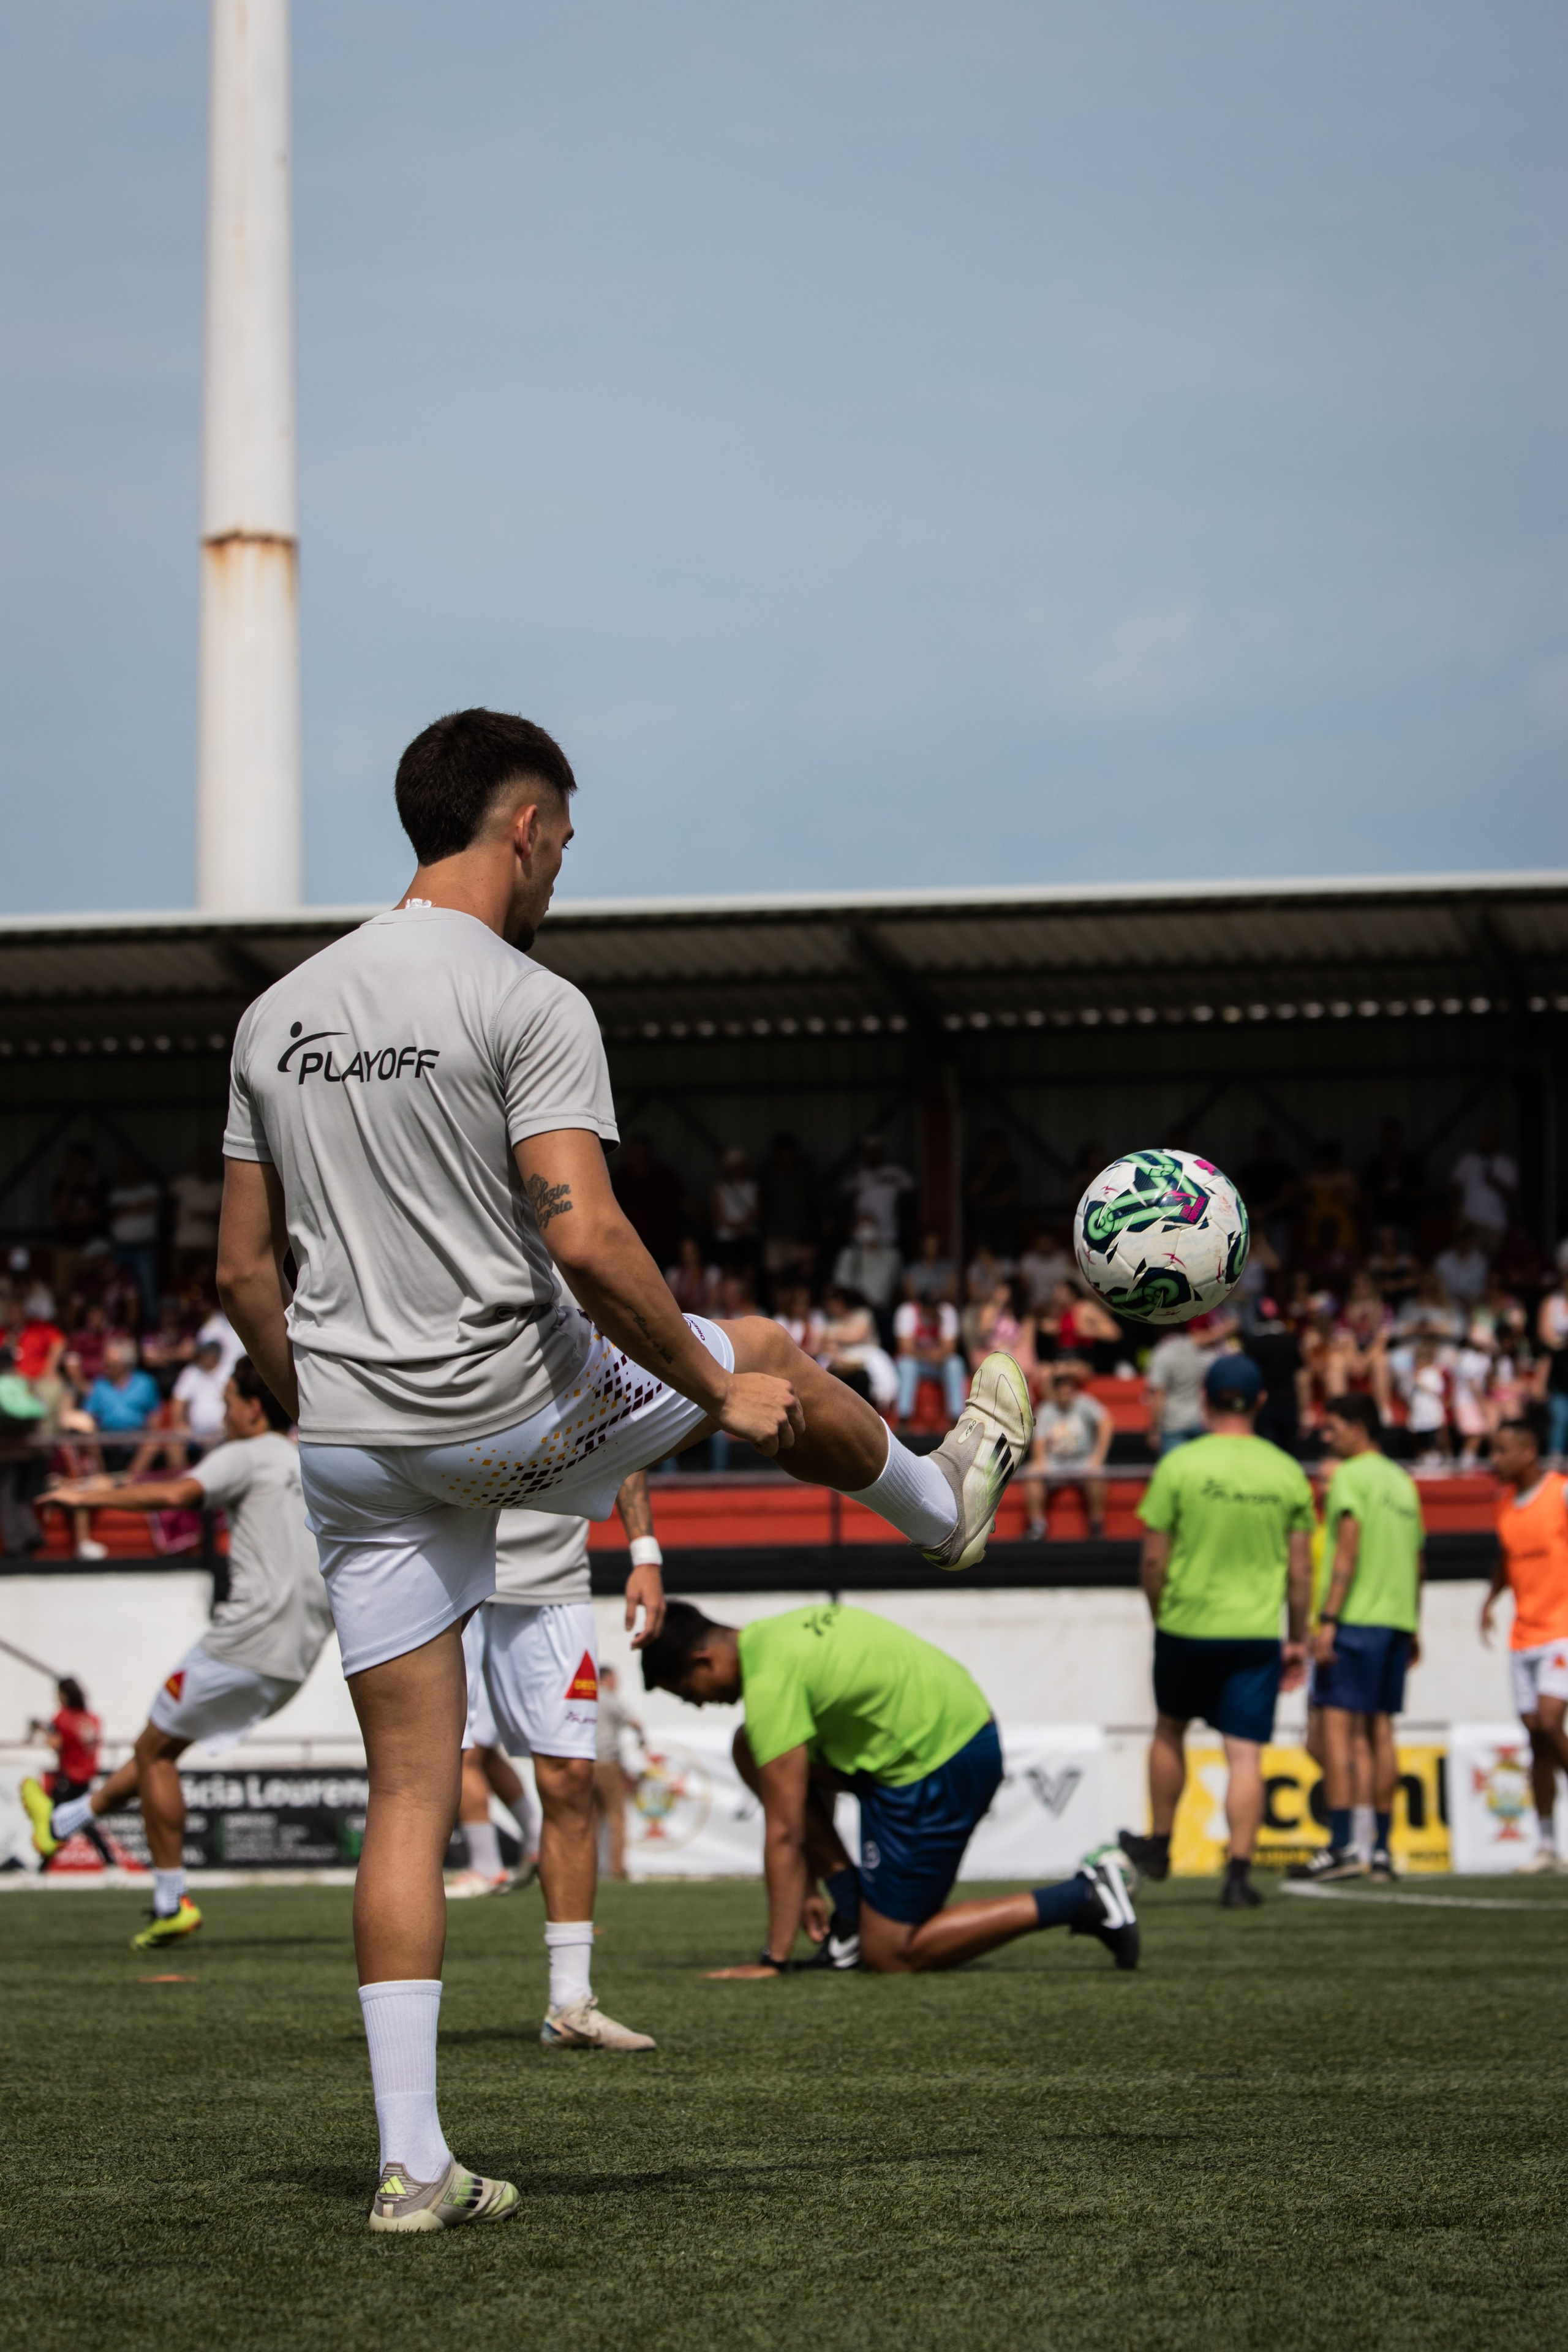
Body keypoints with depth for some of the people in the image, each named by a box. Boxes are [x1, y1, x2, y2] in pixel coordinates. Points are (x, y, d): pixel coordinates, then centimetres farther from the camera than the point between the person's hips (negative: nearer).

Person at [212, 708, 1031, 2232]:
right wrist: (716, 1388, -10)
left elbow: (243, 1270, 12)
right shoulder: (529, 1004, -12)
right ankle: (944, 1502, 53)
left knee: (410, 1791, 7)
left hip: (351, 1441, 6)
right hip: (511, 1400, -5)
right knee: (763, 1357, 24)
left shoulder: (278, 1015, 9)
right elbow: (585, 1238, -22)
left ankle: (411, 2161, 3)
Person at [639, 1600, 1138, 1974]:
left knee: (889, 1955, 0)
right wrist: (810, 1886, 21)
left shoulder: (770, 1681, -20)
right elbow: (815, 1780, 20)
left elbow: (784, 1833, -19)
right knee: (752, 1751, 10)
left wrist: (772, 1961, -15)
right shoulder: (773, 1635, 10)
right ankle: (852, 1907, 10)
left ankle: (1082, 1900, -5)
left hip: (943, 1767, -10)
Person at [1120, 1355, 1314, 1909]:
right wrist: (1298, 1639, 15)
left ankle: (1159, 1844, 32)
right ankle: (1239, 1873, -7)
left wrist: (1159, 1614, 12)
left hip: (1186, 1627, -1)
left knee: (1169, 1731, 21)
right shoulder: (1287, 1473, 1)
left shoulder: (1179, 1465, -7)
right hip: (1257, 1632, 1)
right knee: (1245, 1755, 0)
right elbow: (1300, 1570, 5)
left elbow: (1154, 1558, -4)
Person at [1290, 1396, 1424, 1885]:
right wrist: (1412, 1628, 25)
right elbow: (1418, 1560, 20)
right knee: (1381, 1728, 9)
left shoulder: (1350, 1476, -6)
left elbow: (1348, 1551, -15)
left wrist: (1328, 1619, -17)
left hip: (1357, 1618, -8)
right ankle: (1382, 1850, 9)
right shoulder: (1403, 1481, 18)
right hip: (1397, 1619, 8)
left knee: (1337, 1722, -10)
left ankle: (1341, 1846, -18)